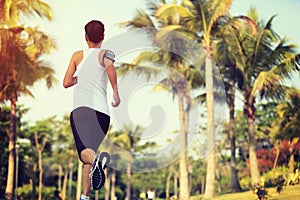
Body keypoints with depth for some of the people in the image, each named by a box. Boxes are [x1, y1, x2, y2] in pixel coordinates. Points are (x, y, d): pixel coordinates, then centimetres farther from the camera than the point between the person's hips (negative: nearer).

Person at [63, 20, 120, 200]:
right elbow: (110, 66, -14)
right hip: (101, 109, 1)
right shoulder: (105, 53, 11)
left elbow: (66, 83, 12)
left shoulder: (77, 55, 17)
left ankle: (97, 160, -53)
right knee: (92, 150, 14)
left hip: (80, 108, -1)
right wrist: (116, 92, -7)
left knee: (85, 151, -17)